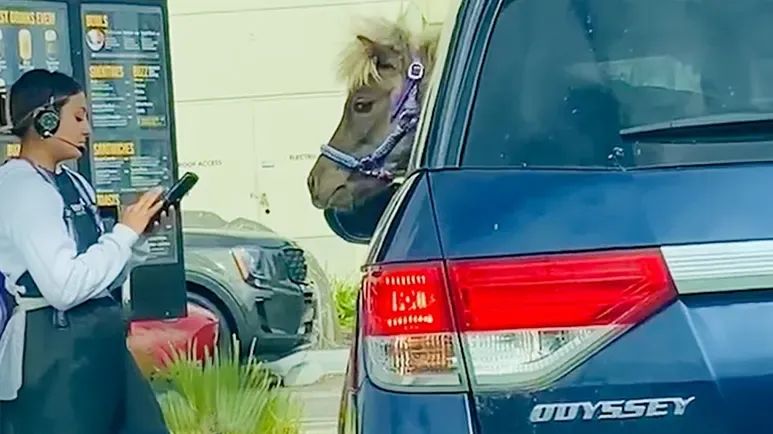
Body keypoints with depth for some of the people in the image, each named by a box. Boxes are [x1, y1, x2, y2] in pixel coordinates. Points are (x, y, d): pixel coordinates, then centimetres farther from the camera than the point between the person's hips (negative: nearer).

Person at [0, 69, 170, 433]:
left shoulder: (73, 182, 12)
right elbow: (65, 287, -24)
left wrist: (138, 236, 2)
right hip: (52, 350, -9)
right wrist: (126, 231, -15)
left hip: (98, 340, 9)